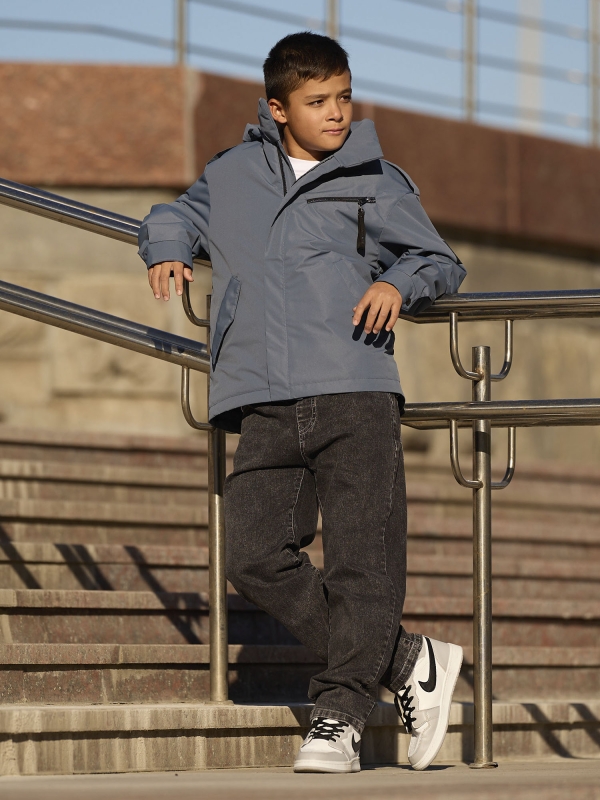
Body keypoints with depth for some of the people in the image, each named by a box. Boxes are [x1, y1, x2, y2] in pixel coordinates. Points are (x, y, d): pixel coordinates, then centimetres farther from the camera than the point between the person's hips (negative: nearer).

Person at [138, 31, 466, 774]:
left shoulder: (375, 182, 11)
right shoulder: (233, 174, 18)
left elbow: (442, 262, 18)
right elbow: (174, 215, 35)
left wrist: (400, 282, -3)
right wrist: (167, 249, 12)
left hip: (354, 388, -2)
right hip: (265, 404, 3)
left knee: (362, 560, -13)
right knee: (256, 559, -9)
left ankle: (339, 715, -10)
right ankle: (413, 665, -1)